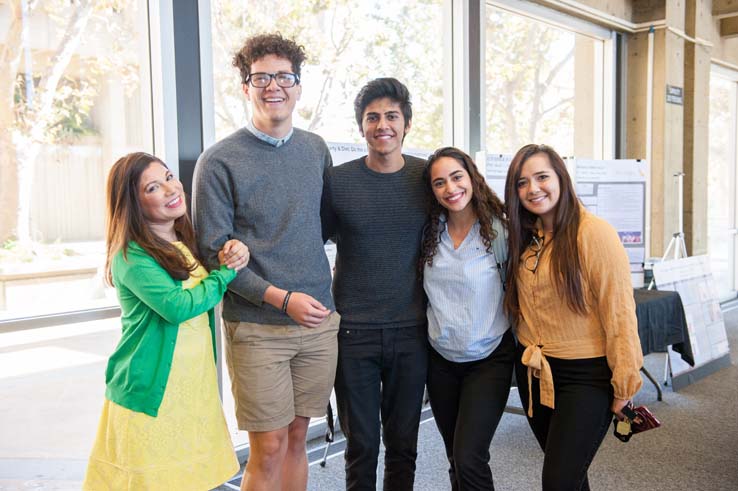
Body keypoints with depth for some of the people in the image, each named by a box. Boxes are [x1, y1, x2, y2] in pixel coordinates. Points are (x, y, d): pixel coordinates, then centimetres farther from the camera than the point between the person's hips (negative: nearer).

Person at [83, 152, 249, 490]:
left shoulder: (189, 241, 8)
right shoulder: (132, 257, -15)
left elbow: (211, 294, 21)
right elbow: (179, 306, -25)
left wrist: (234, 253, 0)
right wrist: (227, 271, -11)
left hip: (195, 387, 7)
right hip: (151, 395, -7)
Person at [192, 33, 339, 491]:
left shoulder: (316, 149, 8)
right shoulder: (220, 161, -6)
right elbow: (215, 252, -9)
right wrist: (283, 298, -16)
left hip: (319, 320, 4)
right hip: (258, 326, -4)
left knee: (298, 436, 14)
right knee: (269, 448, 2)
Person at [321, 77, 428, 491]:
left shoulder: (427, 177, 0)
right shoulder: (337, 181, -4)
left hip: (411, 331, 1)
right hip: (354, 331, -1)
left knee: (403, 442, 14)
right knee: (361, 444, 10)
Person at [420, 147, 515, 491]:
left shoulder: (498, 230, -12)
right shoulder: (430, 233, 0)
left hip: (488, 360, -4)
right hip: (441, 359, 5)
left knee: (468, 459, -11)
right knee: (456, 460, 14)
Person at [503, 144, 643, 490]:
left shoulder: (594, 233, -16)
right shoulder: (525, 237, 5)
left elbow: (619, 311, -16)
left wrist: (625, 383, -14)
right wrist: (526, 354, 6)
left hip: (585, 376, -6)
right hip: (532, 371, 7)